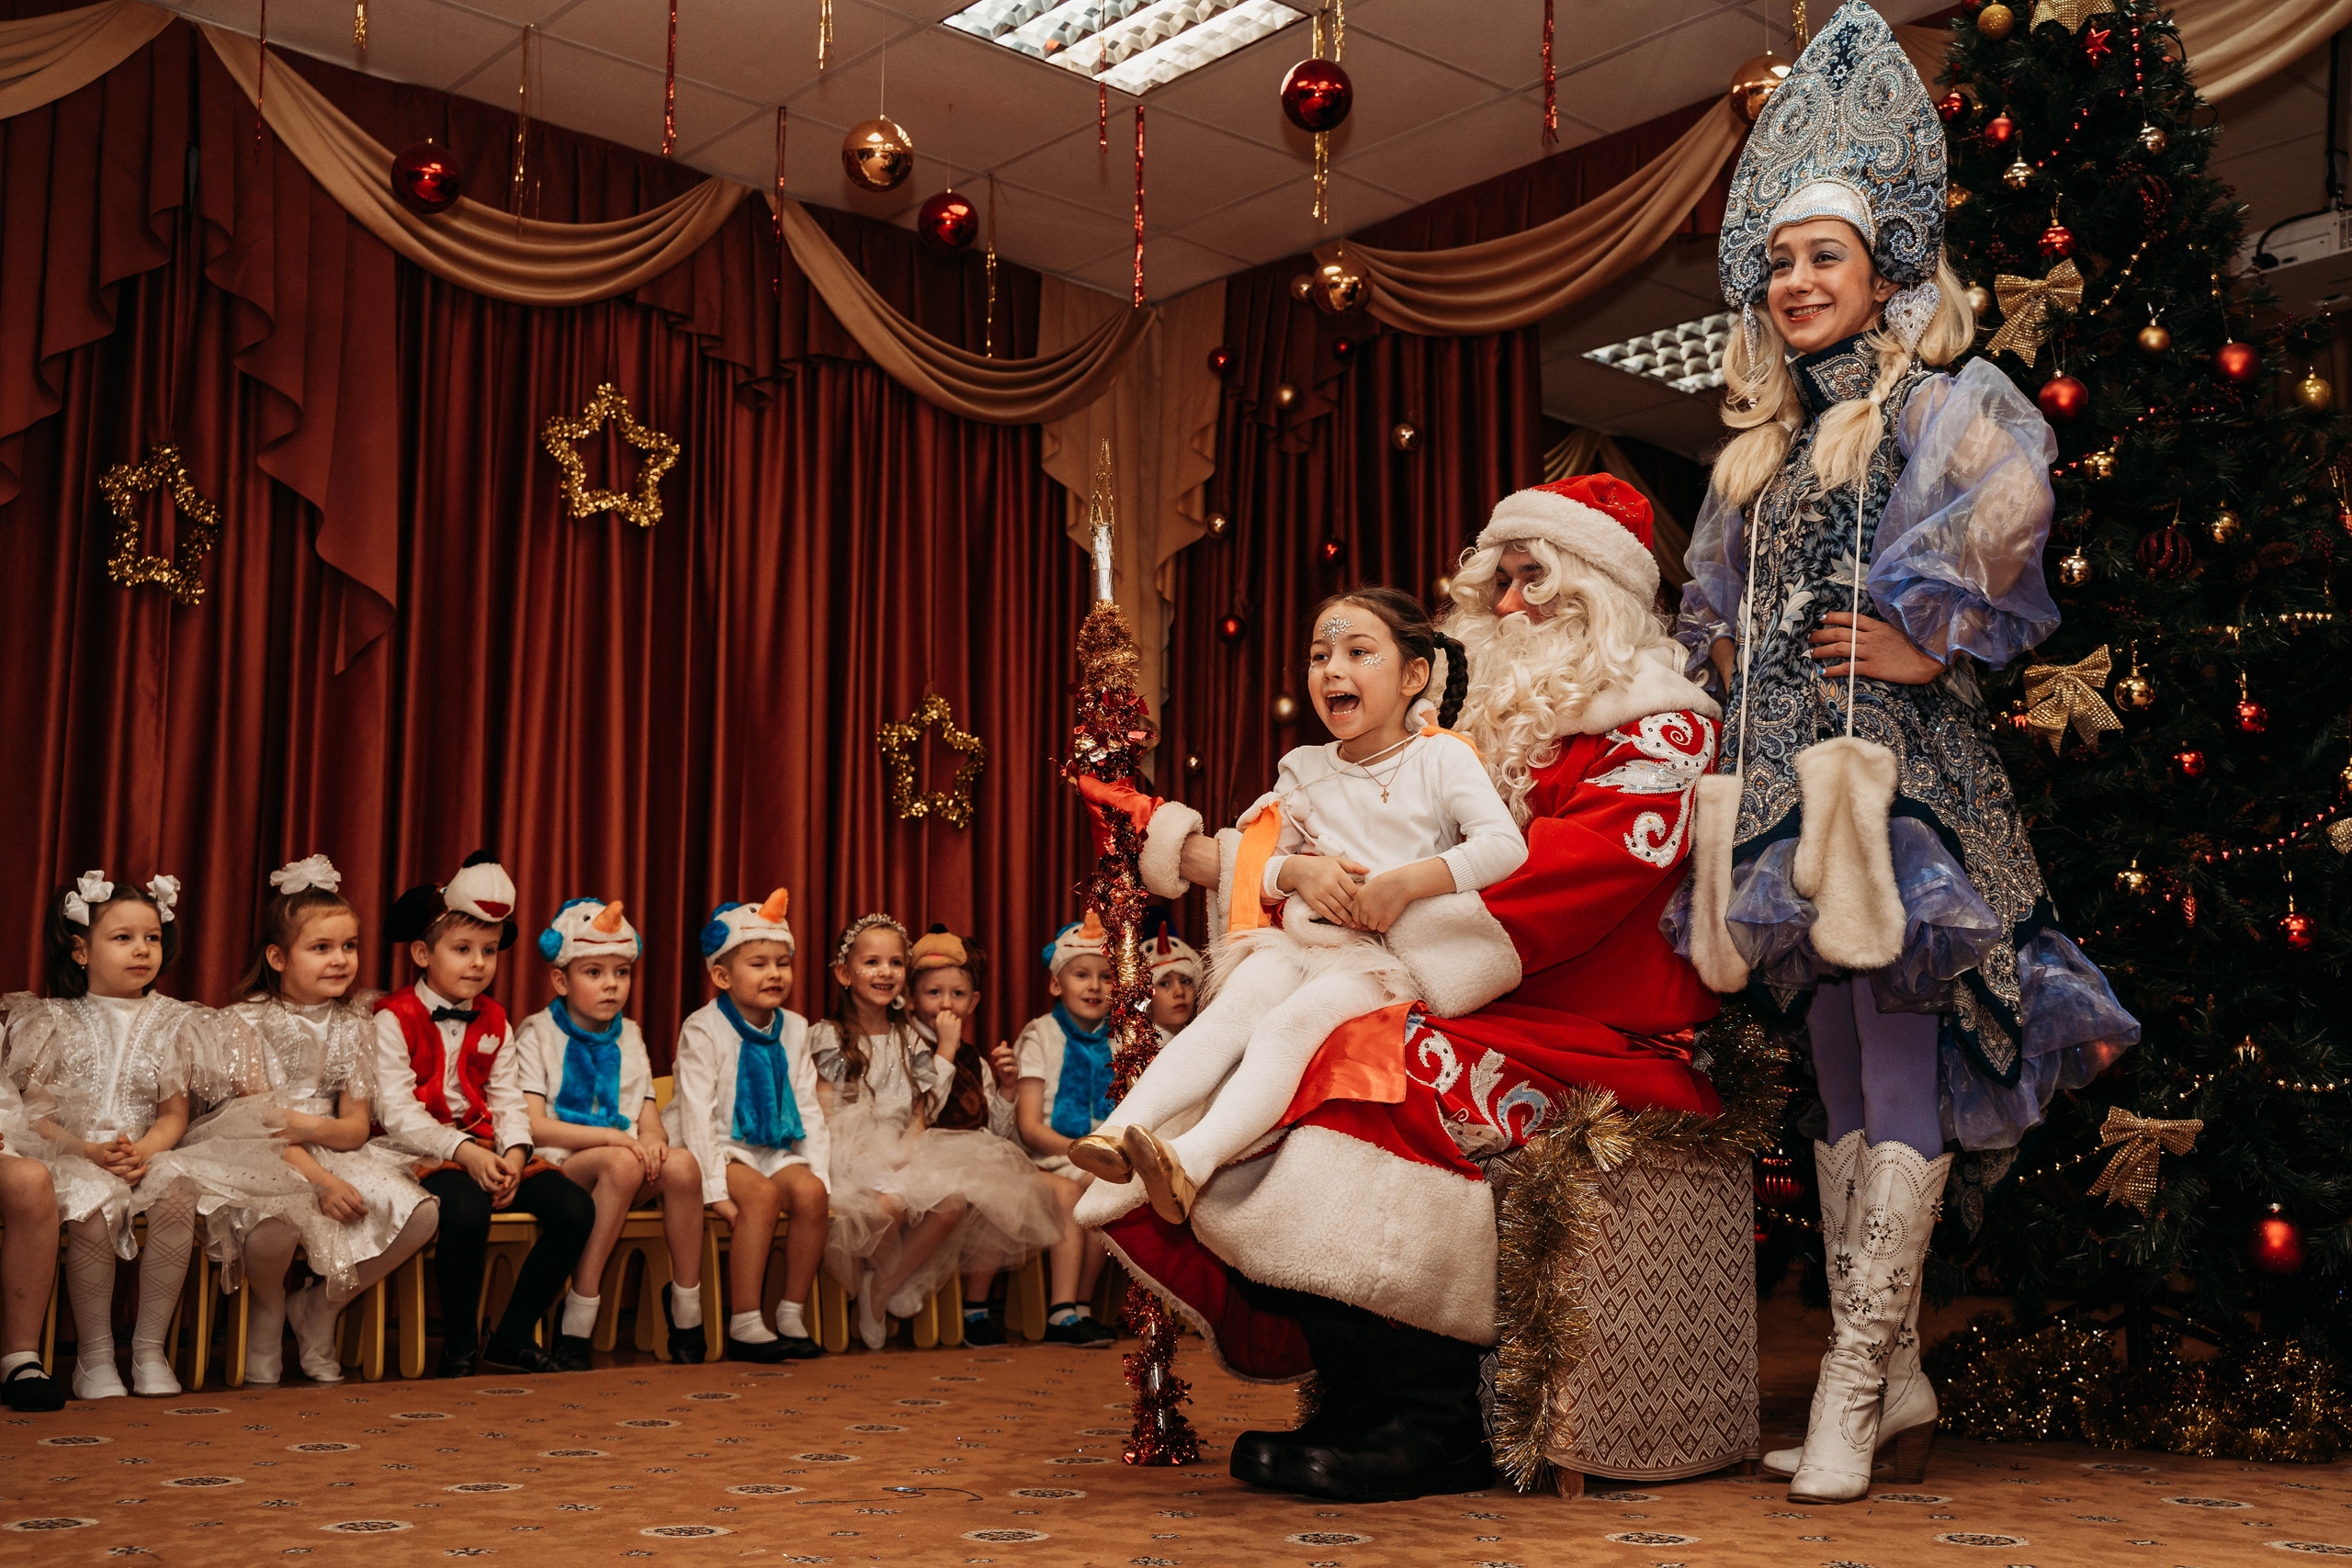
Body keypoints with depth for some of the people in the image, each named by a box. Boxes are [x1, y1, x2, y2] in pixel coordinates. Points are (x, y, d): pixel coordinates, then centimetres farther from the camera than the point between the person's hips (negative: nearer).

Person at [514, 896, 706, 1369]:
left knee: (682, 1164, -27)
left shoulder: (629, 1038, 17)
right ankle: (577, 1320, -31)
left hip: (623, 1168, 5)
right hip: (558, 1168, -5)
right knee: (621, 1162, -37)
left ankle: (686, 1307, -14)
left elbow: (650, 1117, 13)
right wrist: (614, 1137, -20)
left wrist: (653, 1139, -13)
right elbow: (533, 1126, -11)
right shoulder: (538, 1034, 0)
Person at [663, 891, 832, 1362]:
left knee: (810, 1192, -25)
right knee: (762, 1194, -32)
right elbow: (697, 1115, -14)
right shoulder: (702, 1030, -8)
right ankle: (744, 1325, -28)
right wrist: (716, 1190, -21)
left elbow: (809, 1110, 10)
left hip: (775, 1149, 5)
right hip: (719, 1148, -5)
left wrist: (818, 1175, -3)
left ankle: (793, 1315, -13)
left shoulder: (794, 1028, 9)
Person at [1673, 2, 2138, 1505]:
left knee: (1899, 1064, -9)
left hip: (1902, 761, -7)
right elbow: (1717, 606, 28)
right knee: (1842, 1071, 6)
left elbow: (2008, 508, -17)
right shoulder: (1761, 448, 21)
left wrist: (1931, 644, -15)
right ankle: (1899, 1390, 12)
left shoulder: (1945, 403, 1)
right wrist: (1738, 657, 11)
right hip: (1787, 772, 7)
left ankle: (1853, 1381, -9)